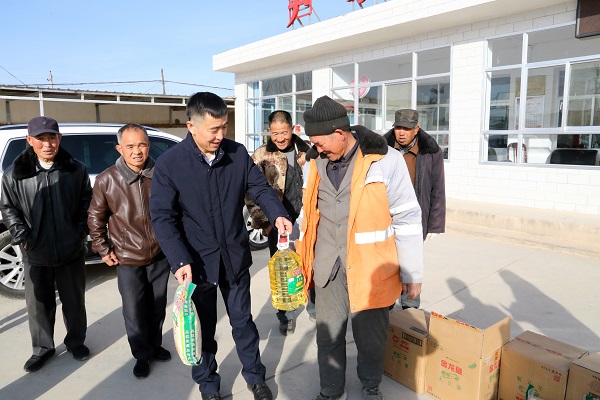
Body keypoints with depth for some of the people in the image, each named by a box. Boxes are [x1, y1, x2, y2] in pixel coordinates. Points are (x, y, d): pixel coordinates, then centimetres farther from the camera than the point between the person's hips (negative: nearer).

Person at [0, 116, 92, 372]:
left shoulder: (76, 170, -4)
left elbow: (86, 204, 4)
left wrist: (80, 233, -3)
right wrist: (22, 237, -6)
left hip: (71, 252, 0)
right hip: (35, 255, 1)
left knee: (74, 301, 14)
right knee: (38, 304, 14)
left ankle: (76, 341, 35)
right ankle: (42, 348, 34)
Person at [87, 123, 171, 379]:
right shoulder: (107, 180, -11)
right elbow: (95, 217, 2)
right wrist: (103, 250, 1)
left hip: (160, 255, 2)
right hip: (128, 258, -1)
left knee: (158, 307, 17)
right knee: (134, 311, 6)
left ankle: (155, 345, 39)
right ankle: (142, 355, 29)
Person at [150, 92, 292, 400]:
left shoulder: (238, 153, -5)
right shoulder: (169, 163, -14)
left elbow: (260, 188, 0)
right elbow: (162, 217, -14)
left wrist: (277, 214, -21)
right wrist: (180, 261, -24)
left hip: (235, 257, 2)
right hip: (197, 261, -2)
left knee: (243, 320, 19)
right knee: (203, 327, 17)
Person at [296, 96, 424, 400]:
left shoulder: (385, 160, -11)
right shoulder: (314, 163, 4)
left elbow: (407, 220, -7)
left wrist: (412, 274, -4)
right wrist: (302, 259, 16)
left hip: (370, 268, -3)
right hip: (327, 267, 4)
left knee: (371, 337, 14)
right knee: (328, 335, 14)